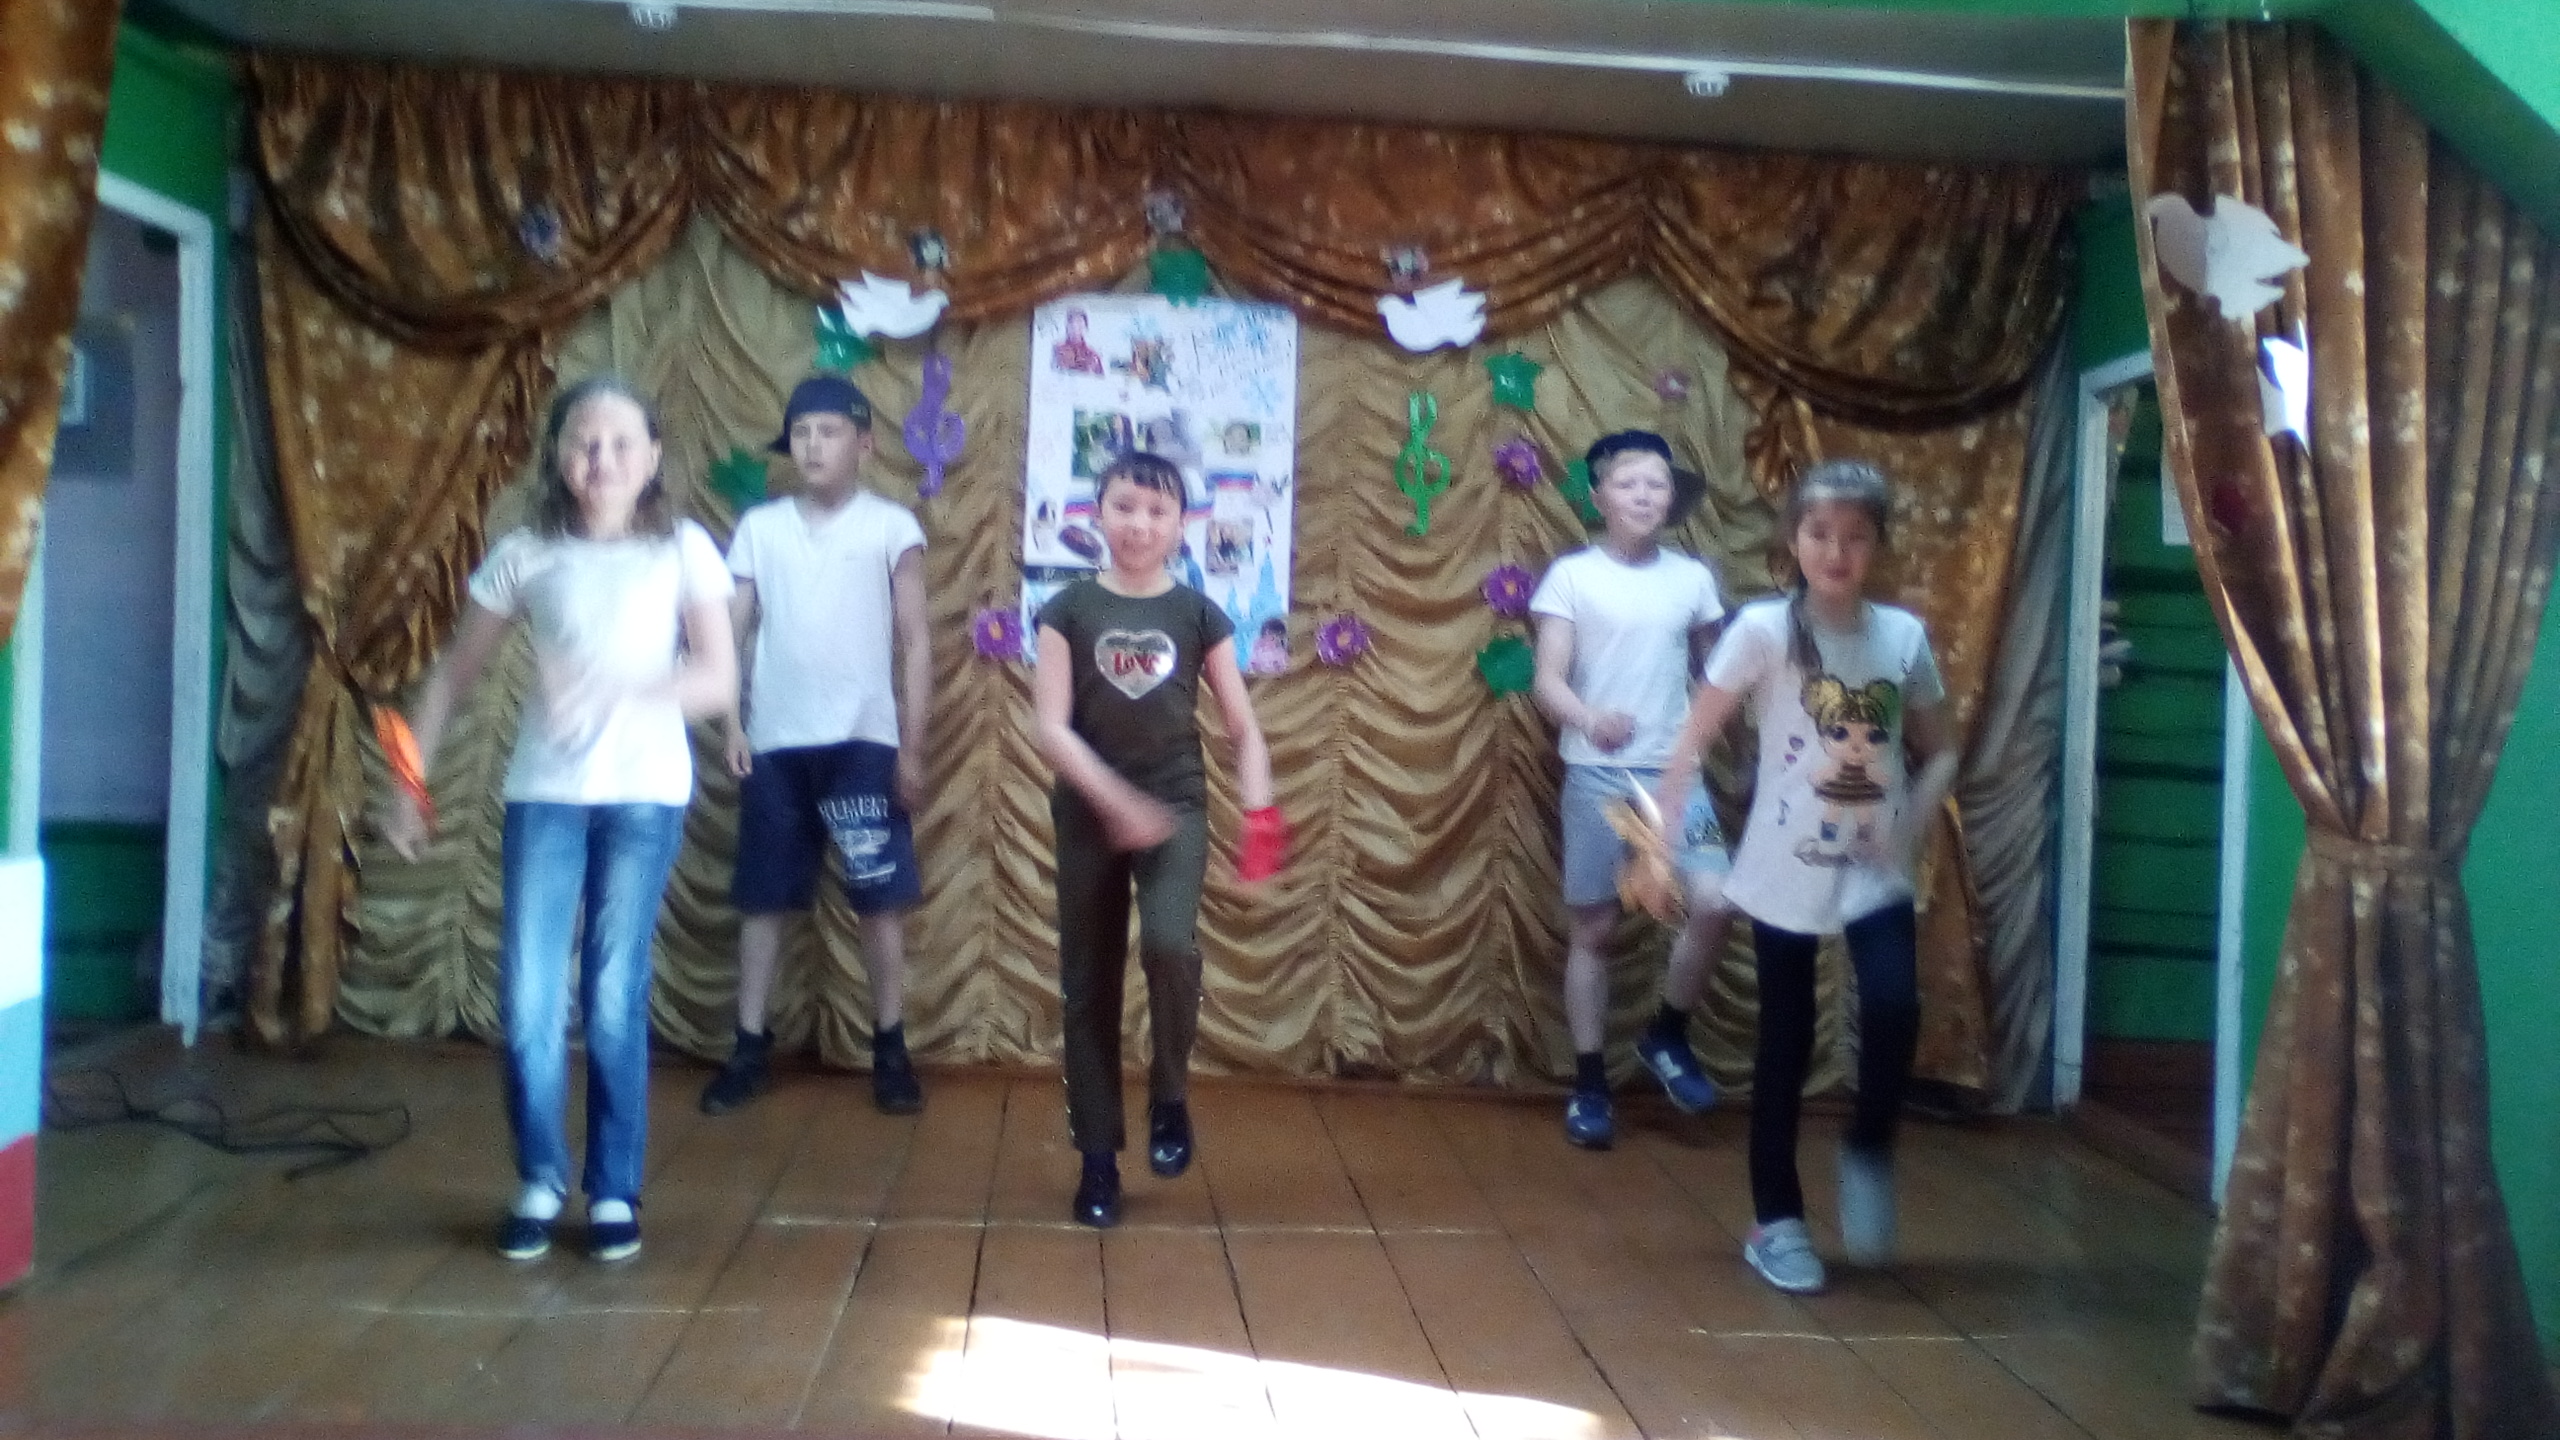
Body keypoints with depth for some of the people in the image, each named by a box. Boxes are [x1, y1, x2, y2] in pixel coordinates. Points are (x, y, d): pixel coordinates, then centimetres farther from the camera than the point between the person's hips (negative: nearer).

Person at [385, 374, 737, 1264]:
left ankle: (614, 1191, 16)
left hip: (645, 795, -2)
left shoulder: (683, 550, -1)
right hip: (543, 793, 2)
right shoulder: (524, 556, 4)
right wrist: (409, 782, 2)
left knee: (614, 998, 2)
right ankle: (539, 1181, 19)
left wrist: (622, 690, -23)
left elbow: (721, 681, -7)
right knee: (526, 998, -1)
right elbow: (452, 678, 9)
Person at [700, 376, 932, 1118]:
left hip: (863, 742, -2)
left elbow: (916, 642, 0)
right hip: (775, 743, 3)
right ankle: (750, 1048, 18)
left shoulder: (893, 527, 0)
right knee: (762, 898, 8)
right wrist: (731, 725, -1)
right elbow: (733, 632, 8)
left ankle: (890, 1049, 12)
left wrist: (912, 747, -4)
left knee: (880, 897, 1)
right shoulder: (759, 525, 7)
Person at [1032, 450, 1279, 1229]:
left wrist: (1258, 814, -12)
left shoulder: (1199, 615, 1)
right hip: (1088, 813, 1)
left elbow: (1244, 730, 3)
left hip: (1176, 804, 0)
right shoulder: (1068, 610, -2)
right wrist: (1117, 801, -20)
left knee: (1169, 943, -25)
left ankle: (1169, 1096, 2)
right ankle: (1097, 1158, 20)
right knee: (1089, 984, 6)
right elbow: (1052, 728, -9)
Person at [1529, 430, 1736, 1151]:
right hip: (1596, 774, -2)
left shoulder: (1693, 577, 6)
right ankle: (1589, 1083, 18)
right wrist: (1589, 720, -29)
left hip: (1676, 772, 2)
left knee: (1713, 905, -13)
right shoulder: (1571, 575, -3)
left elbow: (1709, 672, 15)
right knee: (1590, 929, 4)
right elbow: (1548, 680, -10)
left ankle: (1666, 1037, 13)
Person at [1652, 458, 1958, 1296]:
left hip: (1877, 875, 2)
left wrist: (1913, 825, -5)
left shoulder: (1904, 635, 1)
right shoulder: (1763, 629, -8)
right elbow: (1692, 740, -8)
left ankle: (1868, 1150, 11)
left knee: (1894, 1013, -19)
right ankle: (1777, 1222, 22)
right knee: (1785, 1047, 6)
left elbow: (1938, 753, 11)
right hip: (1785, 873, -2)